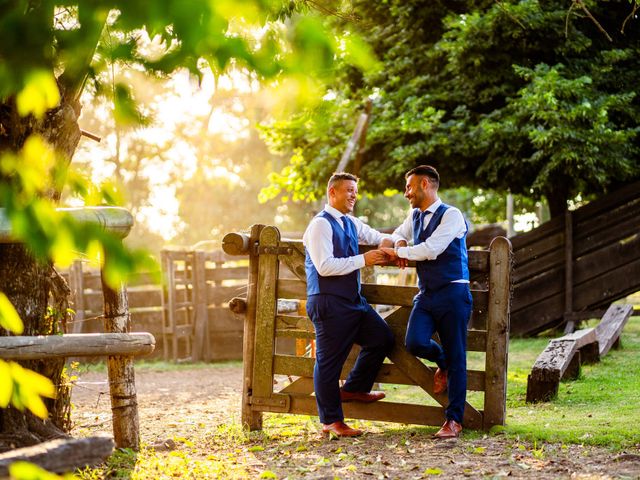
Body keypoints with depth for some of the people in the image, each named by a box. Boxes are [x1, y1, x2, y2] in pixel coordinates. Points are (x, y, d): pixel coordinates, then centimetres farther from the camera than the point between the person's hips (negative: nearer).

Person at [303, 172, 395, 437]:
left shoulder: (350, 223, 14)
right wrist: (363, 260, -20)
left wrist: (387, 241, 3)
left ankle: (354, 388, 25)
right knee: (329, 360, -2)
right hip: (329, 303, -9)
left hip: (353, 300, 9)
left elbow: (375, 236, 28)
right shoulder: (321, 224, -13)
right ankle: (331, 421, 6)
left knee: (382, 338, 11)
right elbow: (324, 266, -22)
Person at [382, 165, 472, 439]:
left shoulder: (451, 215, -8)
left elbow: (431, 249, -19)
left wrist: (399, 252, -6)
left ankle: (454, 421, 4)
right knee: (415, 343, -17)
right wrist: (400, 245, 12)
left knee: (456, 359, -2)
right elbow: (399, 233, 37)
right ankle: (441, 362, 17)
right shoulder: (415, 216, 16)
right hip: (426, 294, 6)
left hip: (452, 293, -6)